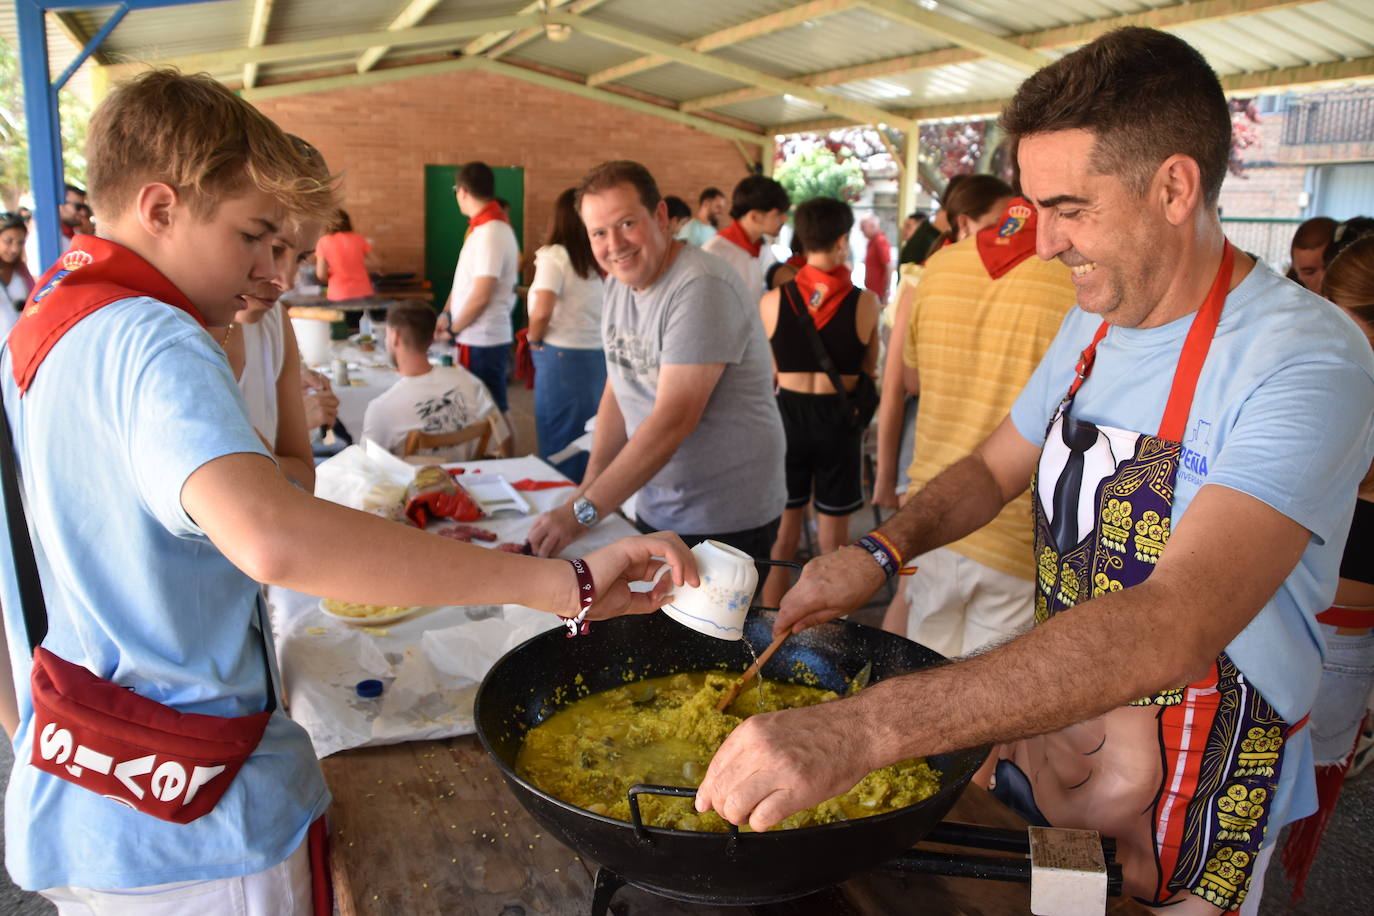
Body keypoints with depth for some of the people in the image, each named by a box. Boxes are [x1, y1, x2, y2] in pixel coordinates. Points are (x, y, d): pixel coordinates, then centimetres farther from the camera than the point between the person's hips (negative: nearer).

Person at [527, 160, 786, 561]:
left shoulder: (701, 288, -23)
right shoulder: (619, 282, 4)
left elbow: (675, 419, -29)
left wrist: (583, 512, -28)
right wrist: (589, 487, -2)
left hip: (726, 521, -7)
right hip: (654, 511, 7)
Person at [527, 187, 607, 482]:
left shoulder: (555, 255, -9)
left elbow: (542, 312, -17)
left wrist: (534, 339, 1)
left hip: (562, 357, -5)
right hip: (600, 356, 5)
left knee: (558, 442, 6)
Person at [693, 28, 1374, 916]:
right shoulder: (1095, 321, -1)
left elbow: (1172, 629, -41)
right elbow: (996, 467, 10)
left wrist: (862, 729, -49)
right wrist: (881, 550, -11)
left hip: (1195, 809, -6)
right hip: (1049, 722, 7)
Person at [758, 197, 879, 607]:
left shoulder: (772, 301, -7)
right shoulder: (865, 303, -10)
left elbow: (773, 368, 3)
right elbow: (868, 370, 4)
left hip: (788, 414, 1)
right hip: (839, 418, -1)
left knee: (782, 533, 14)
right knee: (833, 537, 12)